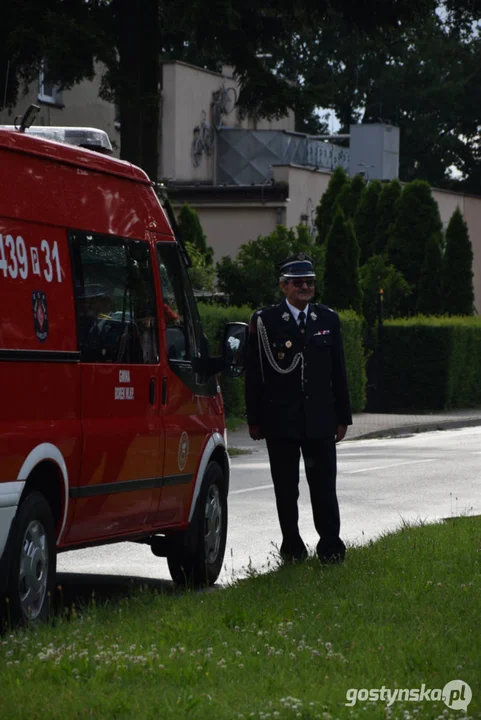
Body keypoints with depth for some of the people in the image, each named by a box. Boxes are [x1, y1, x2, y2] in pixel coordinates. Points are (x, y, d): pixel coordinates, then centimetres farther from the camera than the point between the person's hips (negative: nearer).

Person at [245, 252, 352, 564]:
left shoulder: (329, 319, 9)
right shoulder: (265, 321, -1)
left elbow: (338, 372, 11)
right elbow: (254, 374, 0)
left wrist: (342, 417, 7)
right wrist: (255, 419, -4)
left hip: (320, 419, 2)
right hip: (281, 420, -2)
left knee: (324, 486, 1)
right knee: (286, 489, 4)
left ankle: (331, 546, 5)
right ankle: (292, 547, 11)